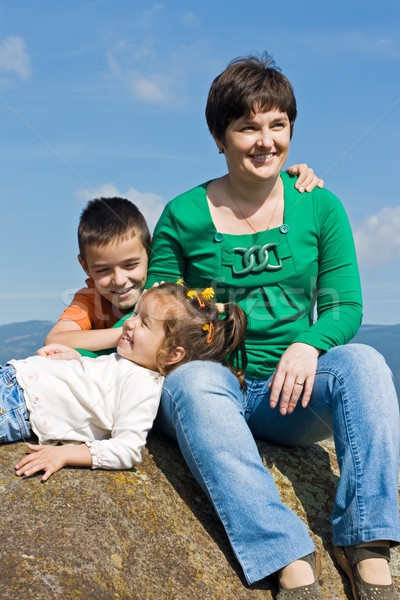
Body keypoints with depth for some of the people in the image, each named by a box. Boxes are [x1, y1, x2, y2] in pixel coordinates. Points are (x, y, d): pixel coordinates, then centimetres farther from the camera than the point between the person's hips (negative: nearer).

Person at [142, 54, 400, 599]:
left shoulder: (319, 207, 4)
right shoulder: (184, 217, 0)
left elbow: (345, 306, 3)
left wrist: (308, 343, -18)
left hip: (289, 393, 2)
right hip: (215, 386, -1)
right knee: (194, 382, -35)